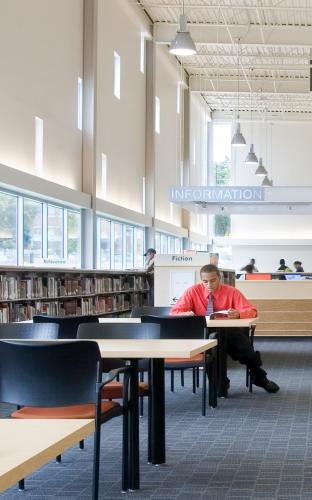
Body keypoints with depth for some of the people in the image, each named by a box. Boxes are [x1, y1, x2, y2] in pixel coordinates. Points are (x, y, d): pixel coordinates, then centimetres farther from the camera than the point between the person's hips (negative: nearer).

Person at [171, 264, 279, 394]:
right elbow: (174, 312, -1)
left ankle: (259, 378, 5)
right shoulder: (193, 292, -1)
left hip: (229, 333, 1)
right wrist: (186, 314, -25)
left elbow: (251, 311, -6)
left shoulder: (231, 292, -1)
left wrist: (238, 314, -29)